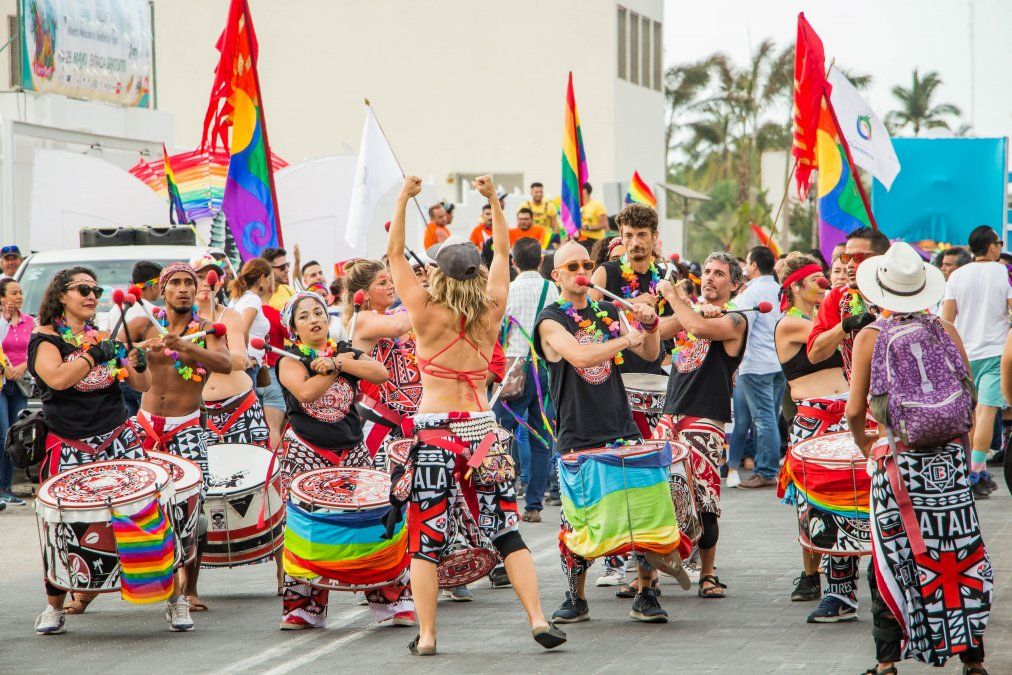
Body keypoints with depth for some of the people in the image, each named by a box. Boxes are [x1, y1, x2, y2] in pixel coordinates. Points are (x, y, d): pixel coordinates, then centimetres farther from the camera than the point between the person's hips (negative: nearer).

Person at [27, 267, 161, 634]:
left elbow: (141, 386, 14)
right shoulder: (45, 339, 0)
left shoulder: (106, 338, 15)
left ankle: (174, 597, -2)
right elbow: (57, 378, -19)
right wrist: (94, 355, -20)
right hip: (68, 448, -3)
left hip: (118, 440, 3)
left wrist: (138, 364, -6)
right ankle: (54, 608, 15)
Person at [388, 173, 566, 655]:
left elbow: (395, 254, 0)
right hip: (481, 427, 3)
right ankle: (538, 620, 1)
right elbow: (503, 252, 15)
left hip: (435, 430, -3)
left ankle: (426, 635, -1)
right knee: (507, 533, 9)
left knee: (426, 538, 2)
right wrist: (493, 200, 18)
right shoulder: (491, 314, 1)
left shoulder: (428, 315, -7)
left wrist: (403, 199, 0)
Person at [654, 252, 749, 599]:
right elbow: (658, 332, 5)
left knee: (702, 501, -8)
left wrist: (673, 296, -7)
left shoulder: (735, 320, -1)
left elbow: (699, 328, -20)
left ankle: (707, 574, 4)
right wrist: (682, 301, -8)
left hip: (705, 420, -6)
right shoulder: (692, 310, 19)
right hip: (670, 414, 6)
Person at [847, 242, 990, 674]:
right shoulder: (946, 332, 2)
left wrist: (865, 445, 12)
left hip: (899, 461, -2)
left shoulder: (871, 337, -4)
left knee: (892, 561, 6)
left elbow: (855, 411, -6)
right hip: (949, 460, 2)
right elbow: (970, 398, 6)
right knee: (961, 555, 7)